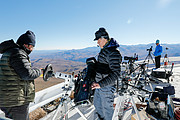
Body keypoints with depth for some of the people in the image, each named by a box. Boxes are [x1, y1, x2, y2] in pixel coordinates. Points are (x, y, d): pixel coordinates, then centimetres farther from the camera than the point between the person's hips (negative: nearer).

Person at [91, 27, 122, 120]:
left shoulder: (113, 53, -24)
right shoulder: (104, 49, 7)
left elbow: (116, 74, -28)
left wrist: (101, 84, -34)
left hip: (106, 86, -9)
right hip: (99, 84, 9)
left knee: (106, 107, 12)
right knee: (97, 103, 25)